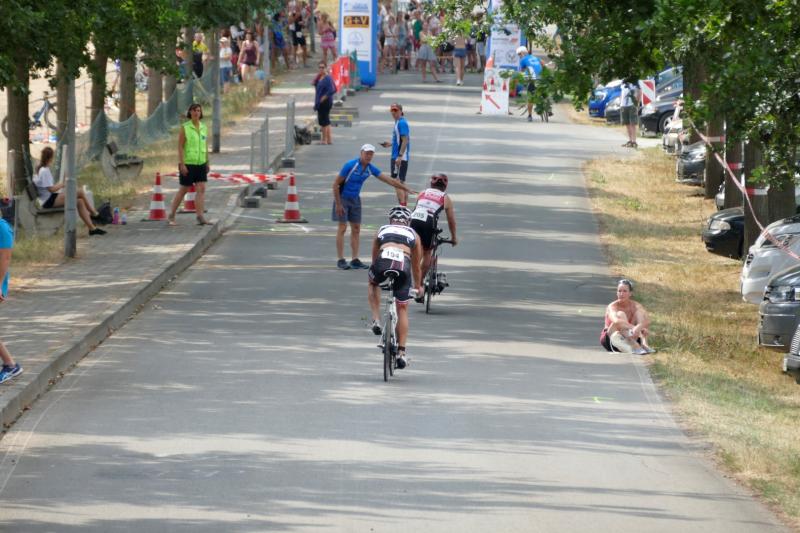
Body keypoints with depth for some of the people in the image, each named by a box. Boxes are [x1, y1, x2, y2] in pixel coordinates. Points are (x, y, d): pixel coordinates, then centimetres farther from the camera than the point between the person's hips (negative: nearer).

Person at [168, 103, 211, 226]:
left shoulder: (204, 128, 7)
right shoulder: (184, 128, -7)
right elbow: (180, 147, -9)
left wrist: (207, 163, 13)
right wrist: (181, 164, -16)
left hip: (201, 164, 4)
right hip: (188, 164, -4)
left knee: (201, 189, -6)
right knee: (183, 190, 3)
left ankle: (200, 217, -8)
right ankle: (171, 216, 16)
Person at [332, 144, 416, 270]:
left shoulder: (370, 168, -3)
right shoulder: (350, 165, -21)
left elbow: (388, 180, 1)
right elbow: (336, 184, -17)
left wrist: (407, 189, -2)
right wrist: (338, 204, -18)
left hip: (355, 199, 6)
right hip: (342, 198, -6)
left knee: (356, 229, 4)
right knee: (342, 228, -8)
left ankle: (355, 260, 7)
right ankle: (341, 260, -5)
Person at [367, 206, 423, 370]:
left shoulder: (382, 230, 31)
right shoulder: (413, 235, 30)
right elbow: (416, 266, 39)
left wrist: (375, 275, 59)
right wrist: (418, 286, 55)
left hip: (383, 261, 0)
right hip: (403, 265, 0)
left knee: (373, 284, 36)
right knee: (402, 310, 16)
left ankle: (376, 321, 20)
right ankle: (401, 353, 13)